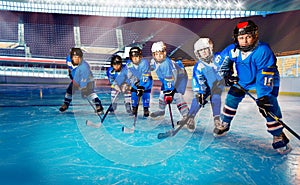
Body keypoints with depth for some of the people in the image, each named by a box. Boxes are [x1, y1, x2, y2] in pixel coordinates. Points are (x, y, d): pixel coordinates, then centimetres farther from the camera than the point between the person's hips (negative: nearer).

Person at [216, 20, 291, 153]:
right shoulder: (233, 49, -17)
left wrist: (263, 96, -41)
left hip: (266, 81, -4)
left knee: (270, 107, -16)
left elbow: (265, 76, -36)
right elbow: (222, 58, 6)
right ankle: (224, 124, 19)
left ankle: (278, 135, 0)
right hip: (243, 80, 5)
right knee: (231, 98, -1)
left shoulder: (263, 50, -33)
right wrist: (227, 74, -1)